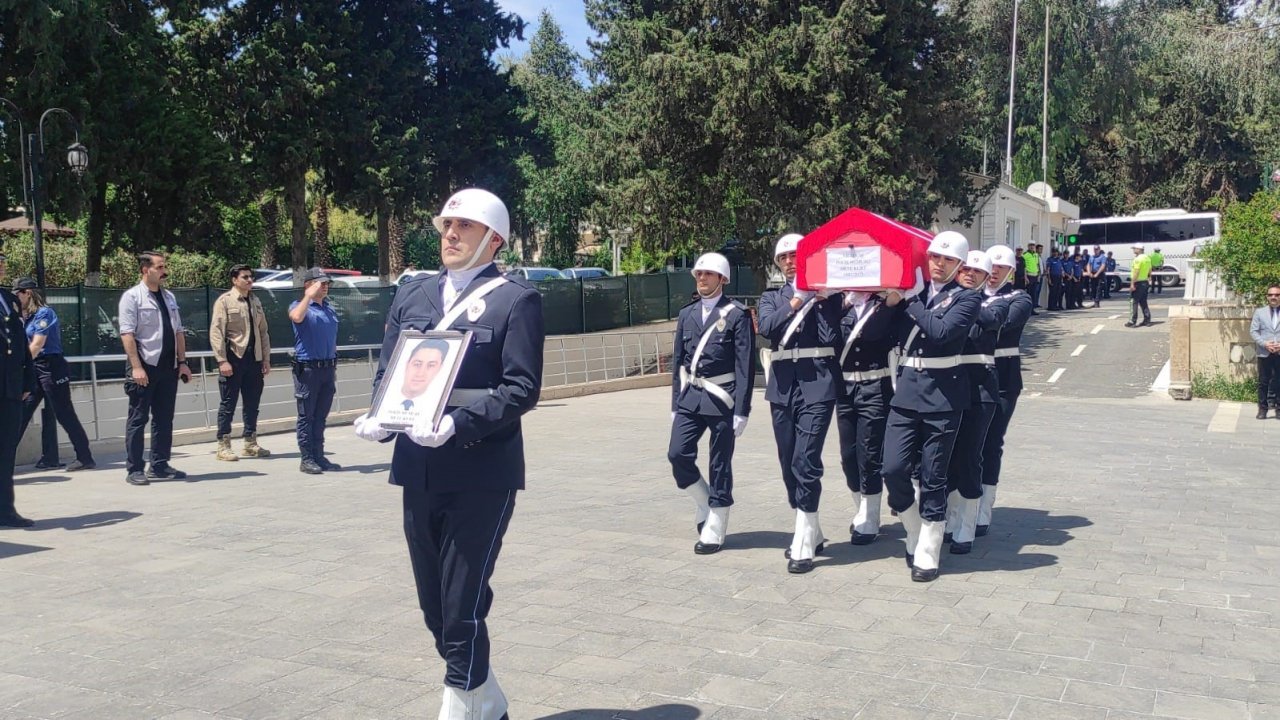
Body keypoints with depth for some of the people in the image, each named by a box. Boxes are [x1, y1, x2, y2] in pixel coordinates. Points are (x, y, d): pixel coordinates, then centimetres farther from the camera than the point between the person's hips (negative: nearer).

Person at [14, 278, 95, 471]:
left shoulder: (44, 313, -11)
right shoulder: (28, 316, 15)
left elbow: (38, 344, -16)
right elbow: (27, 345, 14)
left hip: (51, 368, -9)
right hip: (34, 369, 9)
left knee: (64, 415, -5)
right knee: (21, 413, 8)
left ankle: (85, 458, 0)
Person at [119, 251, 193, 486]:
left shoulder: (169, 297, 14)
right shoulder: (132, 297, -6)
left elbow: (179, 332, 15)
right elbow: (127, 334, -12)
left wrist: (182, 362, 8)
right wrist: (136, 367, -19)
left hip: (168, 367, 6)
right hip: (145, 367, -6)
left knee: (164, 419, 10)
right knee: (138, 419, 0)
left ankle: (160, 466, 19)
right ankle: (134, 469, 5)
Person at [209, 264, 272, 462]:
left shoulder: (255, 301, 15)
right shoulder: (224, 301, -5)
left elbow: (263, 332, 18)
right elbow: (216, 332, -10)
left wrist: (266, 358, 11)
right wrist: (222, 360, -16)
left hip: (254, 359, 6)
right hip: (233, 359, -6)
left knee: (252, 403, 11)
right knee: (228, 404, 0)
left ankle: (250, 443, 21)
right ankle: (223, 446, 7)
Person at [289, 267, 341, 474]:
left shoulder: (330, 309, 15)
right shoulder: (300, 306, -3)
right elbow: (296, 317, -29)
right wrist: (309, 295, -19)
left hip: (328, 368, 6)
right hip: (307, 369, -6)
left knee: (321, 417, 11)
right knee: (306, 416, 0)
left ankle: (319, 457, 17)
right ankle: (307, 459, 5)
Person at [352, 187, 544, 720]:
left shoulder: (516, 299, -4)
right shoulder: (411, 296, 14)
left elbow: (522, 388, -12)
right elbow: (387, 372, 14)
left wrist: (457, 424, -24)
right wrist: (380, 417, -7)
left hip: (482, 473, -6)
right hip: (418, 471, 6)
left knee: (463, 605, -3)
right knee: (434, 604, 14)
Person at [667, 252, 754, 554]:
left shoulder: (737, 315, -6)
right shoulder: (687, 314, 10)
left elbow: (745, 367, -8)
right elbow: (678, 361, 13)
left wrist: (741, 410, -13)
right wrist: (675, 404, 10)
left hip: (721, 398, -5)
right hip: (690, 396, 5)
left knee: (720, 465, 3)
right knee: (678, 454, -5)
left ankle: (714, 531, 14)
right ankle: (704, 502, 22)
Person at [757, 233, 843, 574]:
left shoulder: (827, 292, 7)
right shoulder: (771, 297, 16)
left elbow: (831, 337, -2)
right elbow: (767, 327, -4)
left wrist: (821, 301, -8)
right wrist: (794, 303, -12)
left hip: (817, 383, -4)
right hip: (783, 386, 5)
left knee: (806, 461, -12)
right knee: (789, 464, 9)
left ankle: (804, 545, -8)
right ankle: (810, 532, 24)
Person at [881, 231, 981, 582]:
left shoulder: (967, 298, 0)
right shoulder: (912, 291, 12)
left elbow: (941, 331, -19)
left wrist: (911, 300, -12)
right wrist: (891, 301, -8)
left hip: (942, 394, -4)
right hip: (906, 389, 4)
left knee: (933, 479, 1)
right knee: (894, 470, -1)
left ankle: (927, 554, 13)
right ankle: (917, 535, 23)